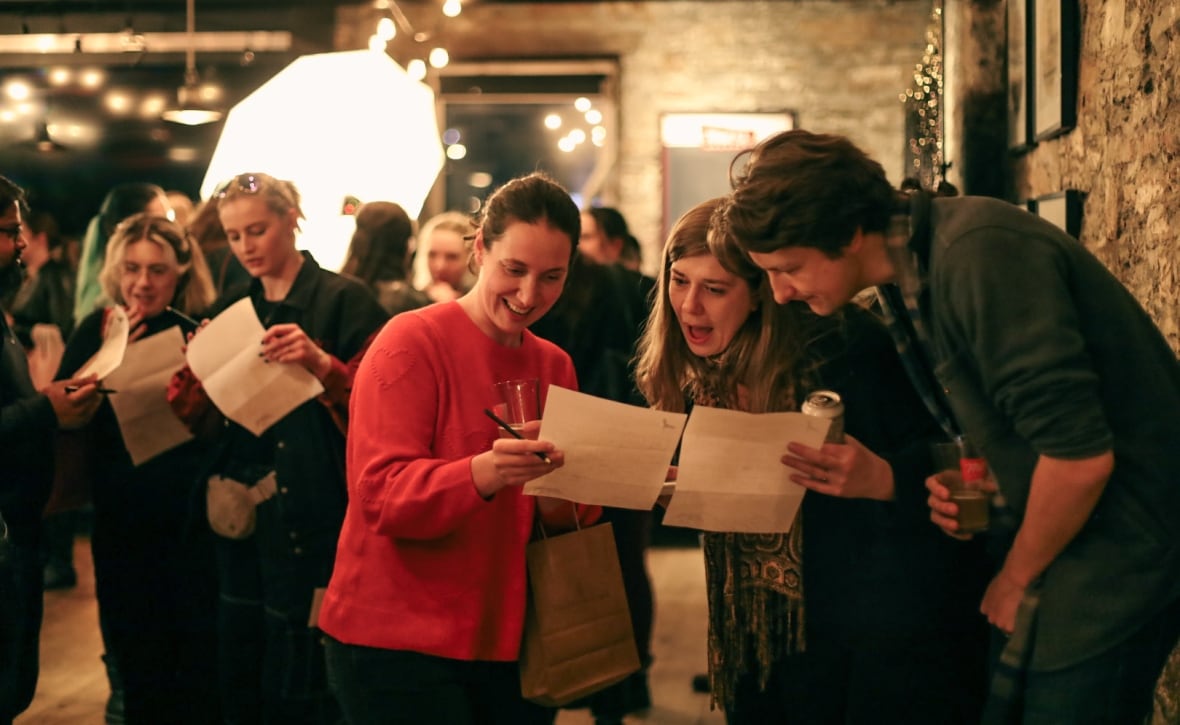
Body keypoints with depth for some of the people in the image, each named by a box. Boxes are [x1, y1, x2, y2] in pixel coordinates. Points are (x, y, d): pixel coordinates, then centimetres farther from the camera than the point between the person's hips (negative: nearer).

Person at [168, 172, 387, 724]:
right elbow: (202, 419, 12)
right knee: (239, 672, 11)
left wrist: (321, 364, -27)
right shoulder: (231, 309, 14)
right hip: (239, 507, 6)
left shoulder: (343, 299, -5)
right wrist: (198, 365, -7)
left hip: (309, 516, -6)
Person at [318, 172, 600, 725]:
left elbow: (578, 514, 9)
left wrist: (561, 501, -14)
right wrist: (483, 473, -36)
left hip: (512, 643, 6)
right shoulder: (411, 342, -11)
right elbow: (380, 494, -20)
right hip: (398, 645, -6)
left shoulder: (556, 366, 8)